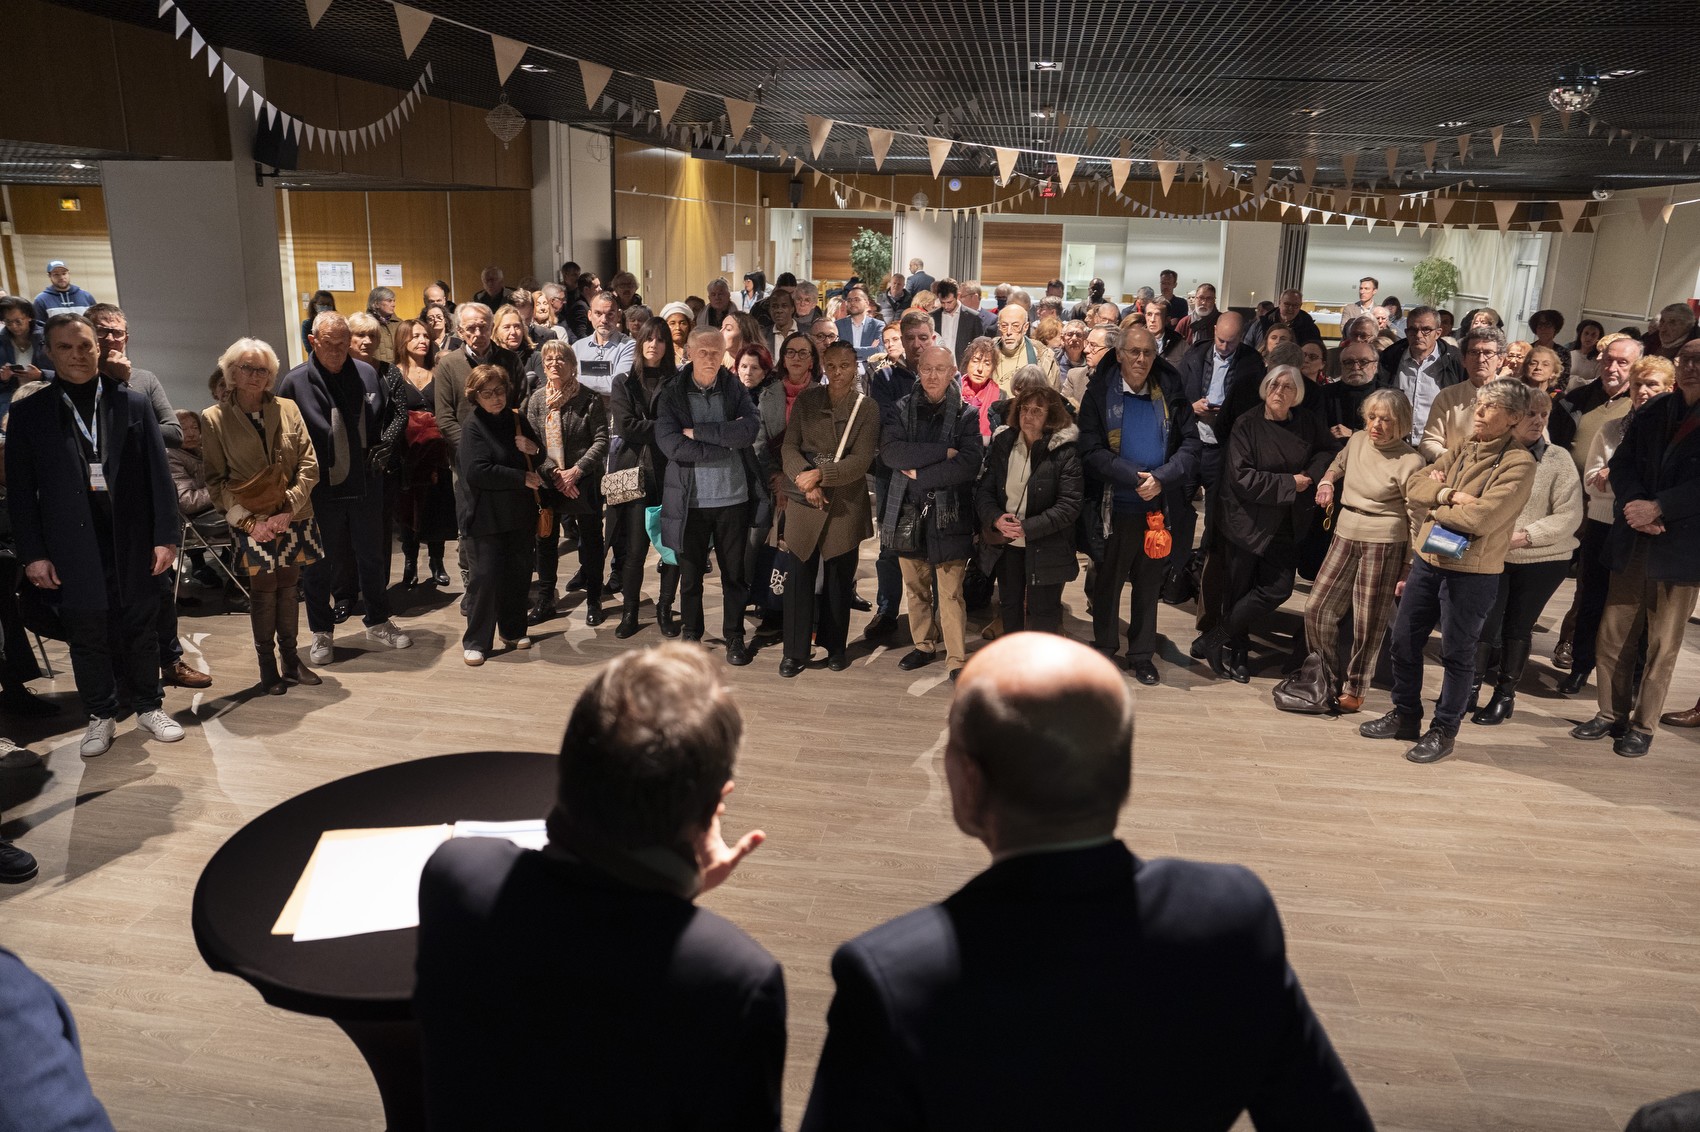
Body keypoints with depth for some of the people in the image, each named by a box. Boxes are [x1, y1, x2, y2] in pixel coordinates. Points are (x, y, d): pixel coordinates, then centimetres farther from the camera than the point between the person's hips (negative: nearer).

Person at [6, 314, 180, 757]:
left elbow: (158, 473, 1)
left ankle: (149, 707, 25)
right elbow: (20, 490, 2)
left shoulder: (133, 403, 3)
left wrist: (166, 536, -4)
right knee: (87, 635, 7)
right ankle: (101, 716, 23)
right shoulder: (28, 413, 2)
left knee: (140, 628, 10)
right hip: (74, 548, 0)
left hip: (133, 541, 0)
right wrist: (32, 553, -3)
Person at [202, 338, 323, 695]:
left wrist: (289, 509, -10)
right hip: (251, 523, -2)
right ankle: (267, 666, 14)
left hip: (293, 518, 2)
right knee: (262, 589, 1)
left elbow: (309, 464, 1)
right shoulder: (215, 418, -1)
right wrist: (248, 521, -12)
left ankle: (291, 660, 21)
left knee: (289, 586, 9)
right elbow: (215, 479, -2)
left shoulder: (287, 408, 4)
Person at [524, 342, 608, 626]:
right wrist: (554, 474, -12)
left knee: (591, 541, 6)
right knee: (546, 541, 10)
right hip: (547, 482, 3)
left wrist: (576, 470, -17)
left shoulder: (589, 399, -7)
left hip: (584, 482, -3)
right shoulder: (536, 400, 3)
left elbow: (602, 440, -9)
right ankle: (544, 601, 24)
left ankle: (593, 600, 21)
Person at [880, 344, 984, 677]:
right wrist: (943, 452, -18)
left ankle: (957, 659, 8)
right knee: (915, 588, 16)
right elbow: (890, 452, -14)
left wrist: (919, 474, -14)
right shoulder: (900, 411, 4)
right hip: (908, 513, 3)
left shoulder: (966, 415, -2)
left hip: (948, 514, -3)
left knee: (951, 593, -3)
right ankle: (924, 645, 33)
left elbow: (968, 465, -16)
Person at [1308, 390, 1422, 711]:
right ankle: (1328, 680, 20)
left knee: (1368, 624, 4)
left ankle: (1354, 688, 22)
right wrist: (1326, 480, 8)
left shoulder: (1410, 462, -13)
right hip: (1345, 537, 6)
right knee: (1317, 610, 3)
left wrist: (1409, 568, -9)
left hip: (1384, 544, -6)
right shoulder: (1357, 440, 5)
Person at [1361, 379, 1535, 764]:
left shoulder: (1519, 463, -13)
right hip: (1428, 559, 7)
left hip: (1472, 572, -7)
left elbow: (1479, 518, -24)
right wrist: (1447, 494, -17)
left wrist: (1435, 504, -7)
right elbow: (1414, 484, 2)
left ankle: (1443, 730, 22)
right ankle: (1405, 716, 31)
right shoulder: (1463, 450, 9)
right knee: (1404, 641, 14)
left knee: (1457, 654, 6)